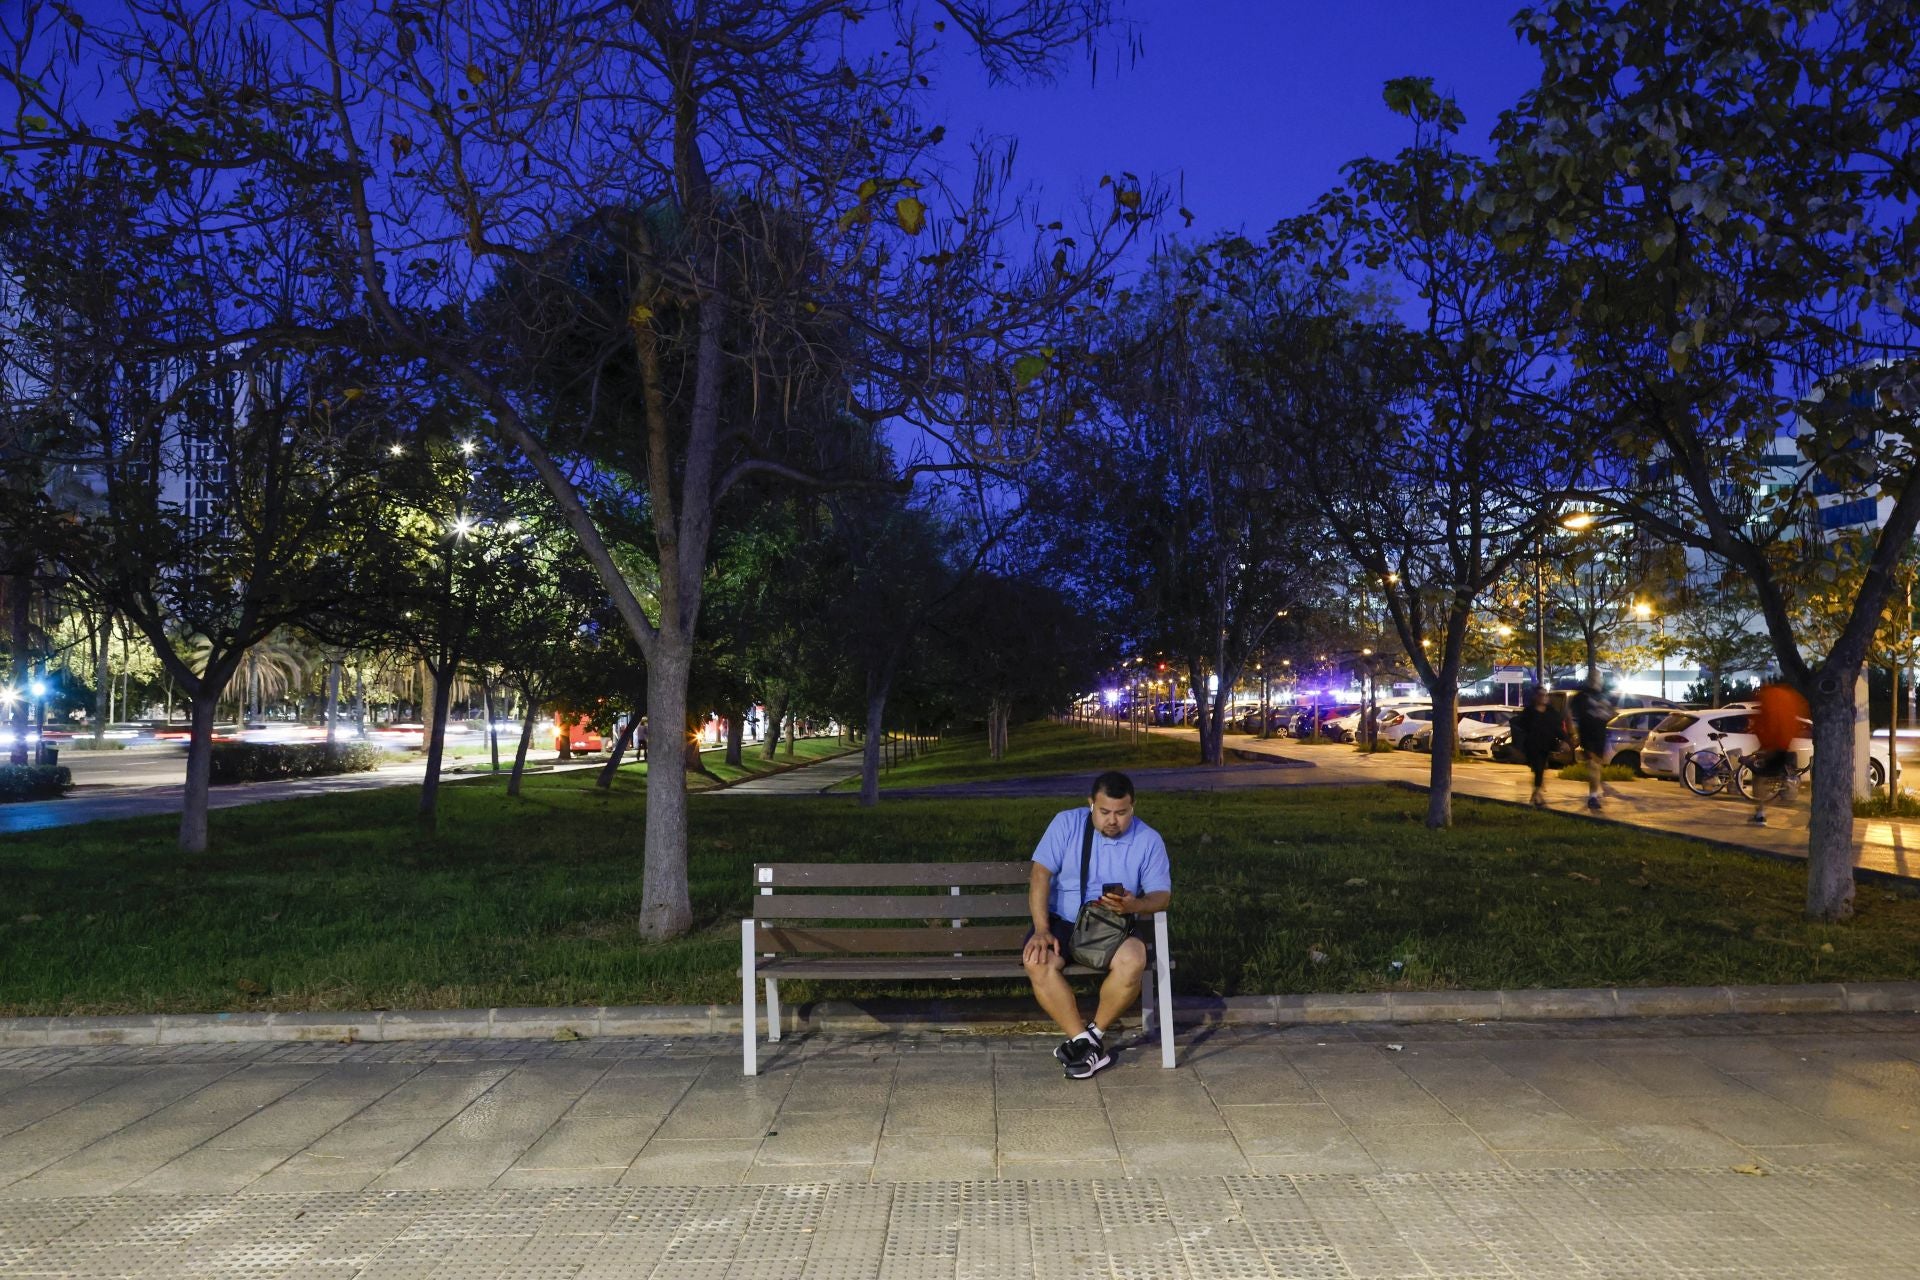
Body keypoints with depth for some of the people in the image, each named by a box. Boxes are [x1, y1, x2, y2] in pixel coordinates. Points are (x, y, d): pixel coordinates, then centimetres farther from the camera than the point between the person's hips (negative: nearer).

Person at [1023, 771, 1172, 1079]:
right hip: (1062, 922, 0)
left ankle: (1093, 1034, -11)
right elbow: (1040, 874, -7)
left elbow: (1162, 894, 0)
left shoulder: (1149, 840, 0)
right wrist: (1041, 929, -18)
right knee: (1037, 962, -31)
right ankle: (1088, 1045, -19)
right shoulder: (1066, 823, -2)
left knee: (1133, 960, -34)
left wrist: (1134, 906, -24)